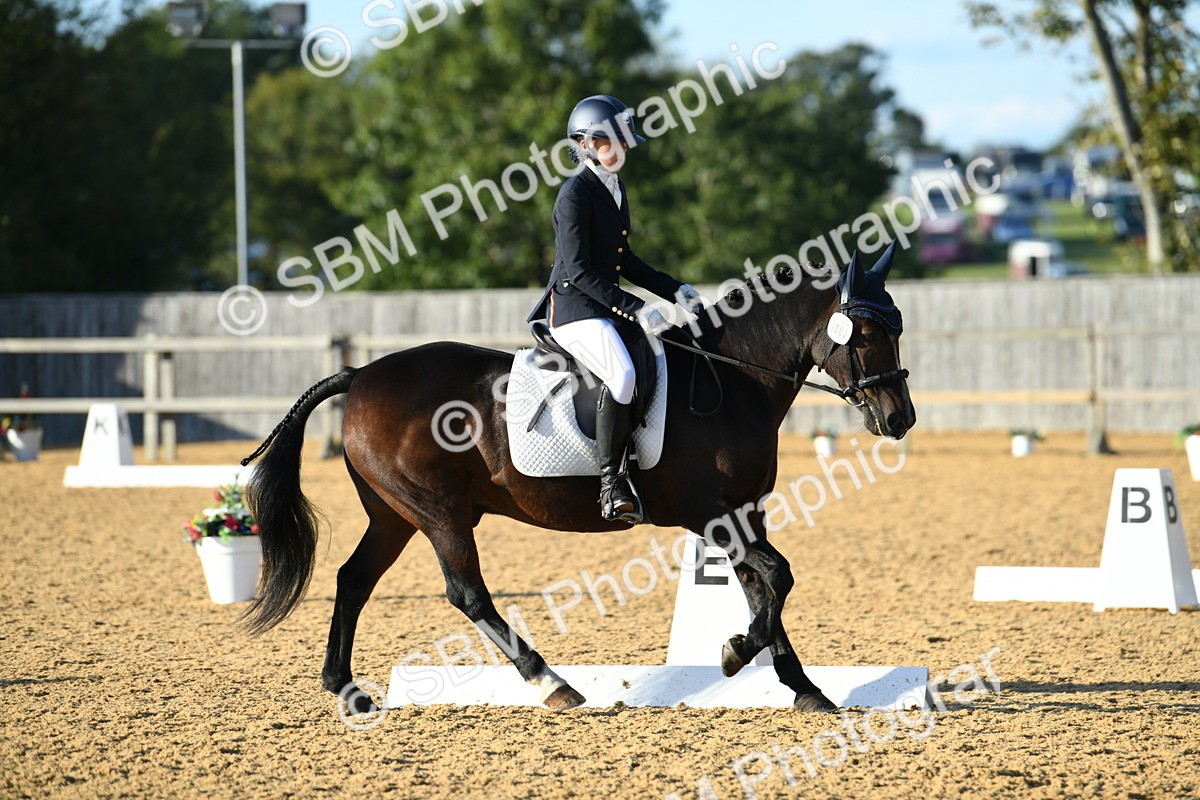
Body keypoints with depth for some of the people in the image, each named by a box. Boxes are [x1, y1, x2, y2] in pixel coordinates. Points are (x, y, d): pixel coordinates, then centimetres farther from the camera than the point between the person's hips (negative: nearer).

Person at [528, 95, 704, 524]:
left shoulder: (616, 191, 16)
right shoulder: (575, 194, -12)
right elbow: (578, 270, -18)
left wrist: (675, 290, 12)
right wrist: (634, 310, -24)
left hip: (609, 308, 10)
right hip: (574, 308, -10)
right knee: (622, 375, -33)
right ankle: (611, 481, -29)